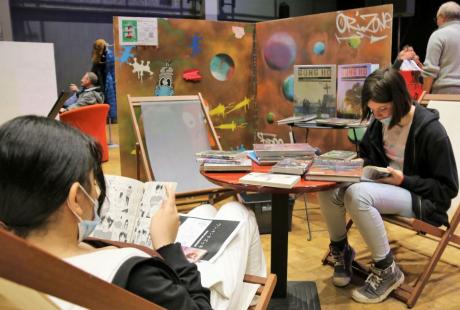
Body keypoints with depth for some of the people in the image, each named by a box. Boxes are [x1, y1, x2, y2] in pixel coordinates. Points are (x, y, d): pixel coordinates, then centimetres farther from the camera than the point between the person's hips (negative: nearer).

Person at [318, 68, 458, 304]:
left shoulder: (430, 130, -18)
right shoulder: (379, 121, 0)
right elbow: (366, 154, 18)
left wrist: (404, 181, -24)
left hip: (421, 197, -6)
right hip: (384, 186, 6)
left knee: (357, 195, -35)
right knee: (328, 188, -20)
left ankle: (386, 270, -14)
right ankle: (340, 249, 7)